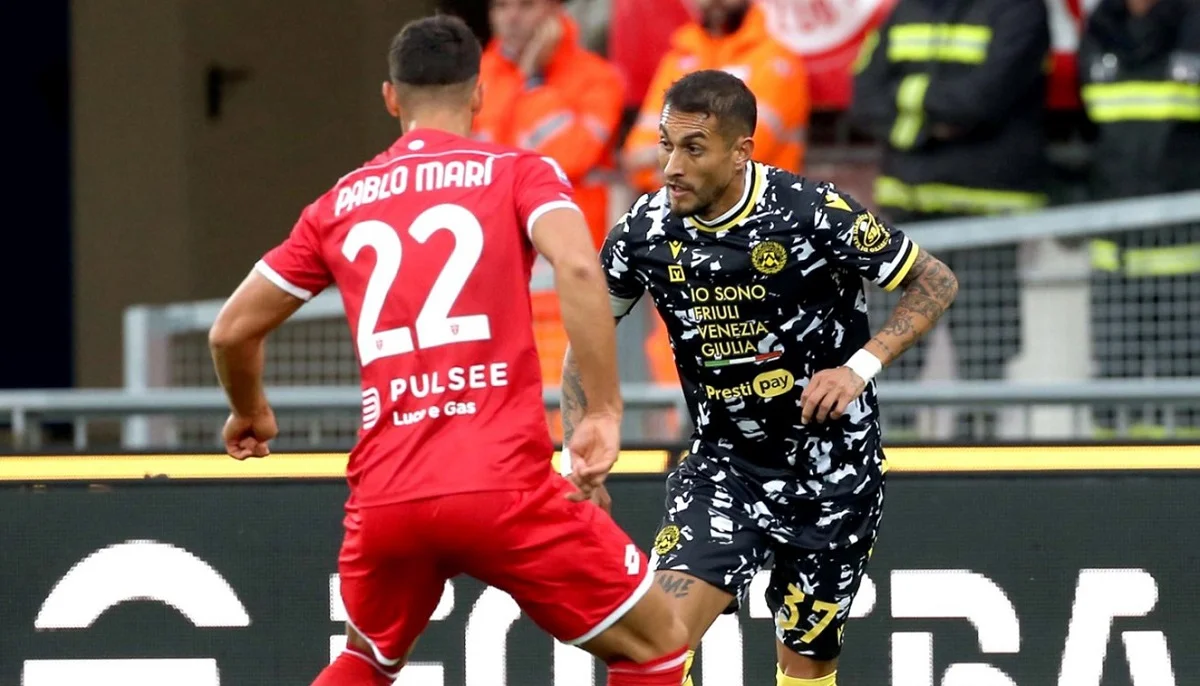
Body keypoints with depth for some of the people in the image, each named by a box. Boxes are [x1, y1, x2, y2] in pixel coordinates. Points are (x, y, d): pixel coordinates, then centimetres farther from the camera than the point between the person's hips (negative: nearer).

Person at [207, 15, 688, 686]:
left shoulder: (341, 204, 17)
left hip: (385, 497, 4)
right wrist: (605, 412, -11)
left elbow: (232, 330, 22)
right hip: (503, 484, -4)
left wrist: (251, 412, 42)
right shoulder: (520, 173, 7)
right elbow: (579, 267, -14)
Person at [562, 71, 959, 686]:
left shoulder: (814, 214, -19)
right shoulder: (647, 231, -9)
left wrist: (861, 366, -19)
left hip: (831, 471, -2)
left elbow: (936, 284, -7)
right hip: (724, 463, 2)